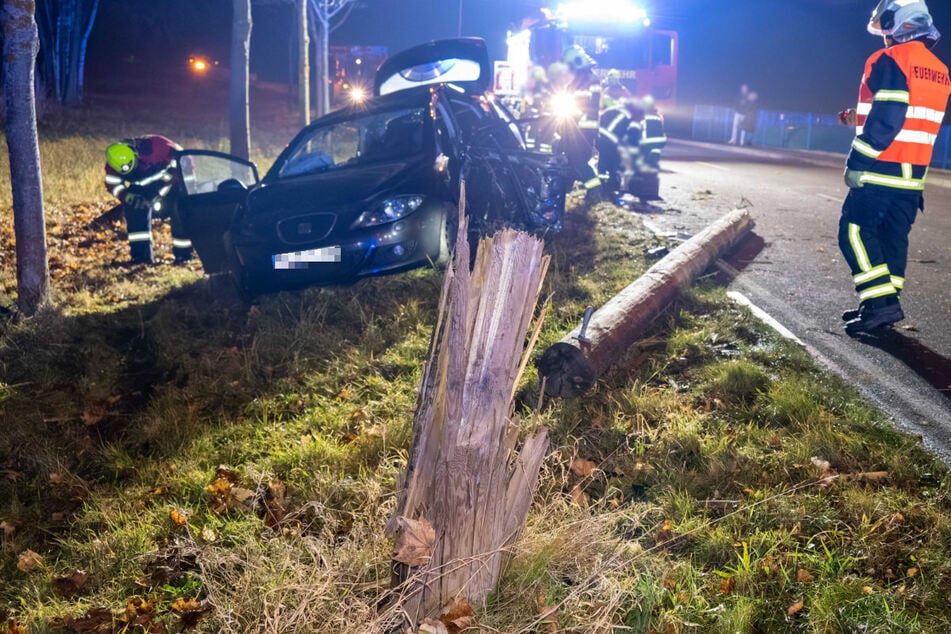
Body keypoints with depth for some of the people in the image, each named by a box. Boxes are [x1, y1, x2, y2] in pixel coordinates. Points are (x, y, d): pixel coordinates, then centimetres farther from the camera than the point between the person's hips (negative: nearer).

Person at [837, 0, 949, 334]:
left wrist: (856, 163, -17)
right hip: (914, 172, 8)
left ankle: (881, 301, -13)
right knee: (893, 236, 11)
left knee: (855, 232, -5)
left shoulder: (891, 60, -11)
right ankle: (885, 304, 14)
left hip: (882, 169, -8)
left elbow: (886, 120, -20)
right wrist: (859, 118, 26)